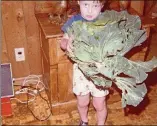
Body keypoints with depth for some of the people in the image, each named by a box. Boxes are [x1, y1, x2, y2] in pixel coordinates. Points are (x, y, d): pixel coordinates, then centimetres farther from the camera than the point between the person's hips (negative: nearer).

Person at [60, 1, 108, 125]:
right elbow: (63, 42, -2)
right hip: (81, 69, 2)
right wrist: (67, 43, -25)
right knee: (82, 103, 21)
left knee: (99, 104, 14)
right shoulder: (74, 21, -10)